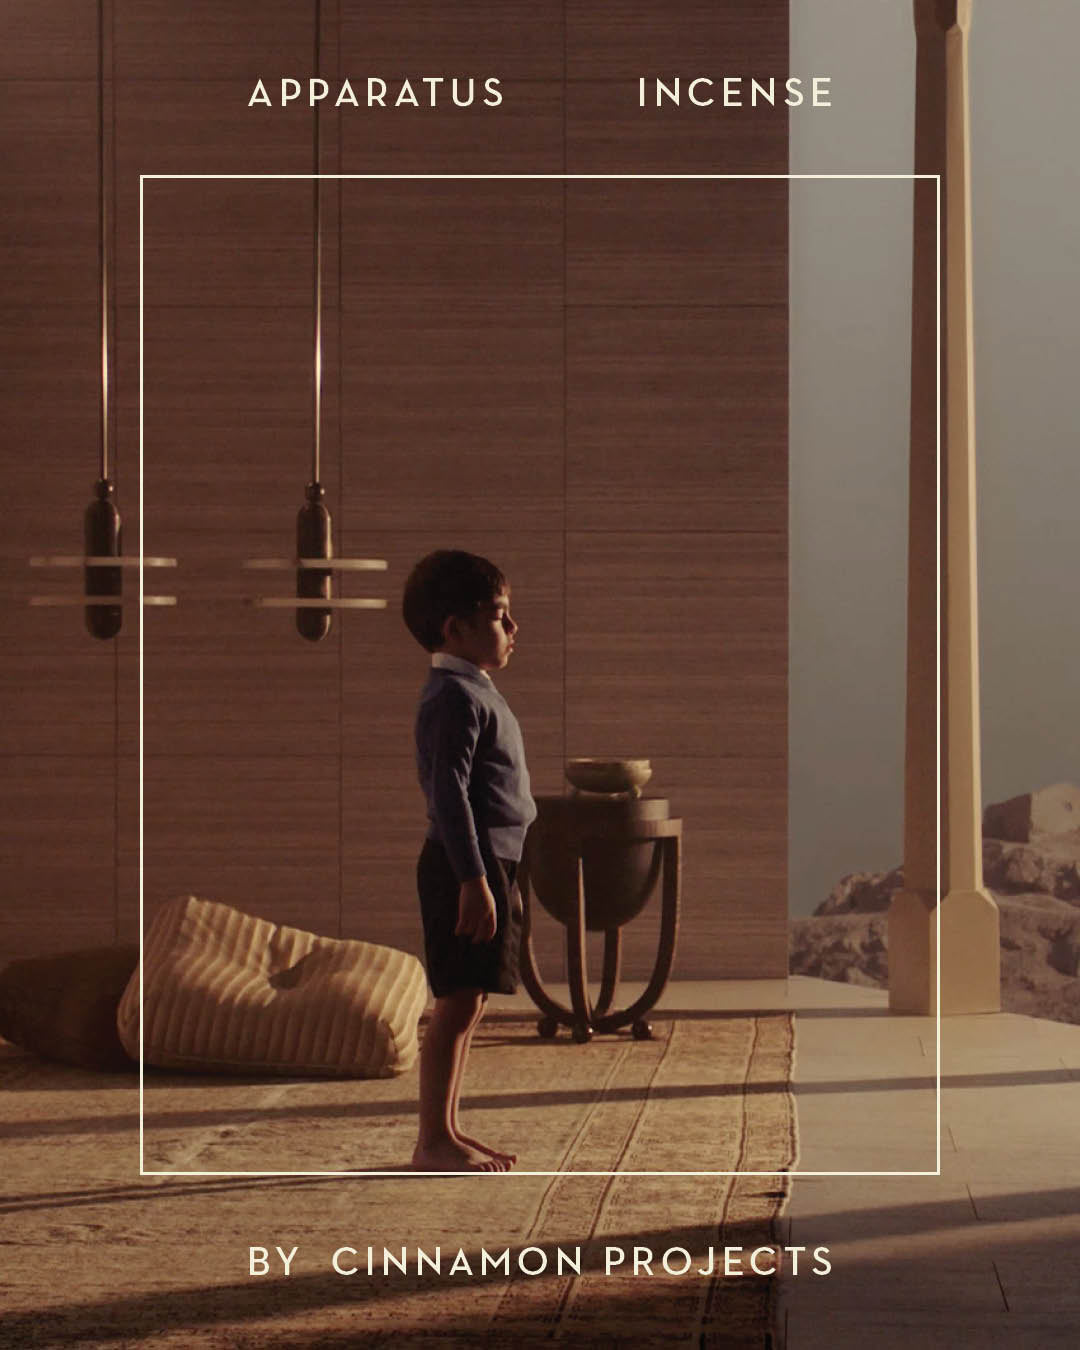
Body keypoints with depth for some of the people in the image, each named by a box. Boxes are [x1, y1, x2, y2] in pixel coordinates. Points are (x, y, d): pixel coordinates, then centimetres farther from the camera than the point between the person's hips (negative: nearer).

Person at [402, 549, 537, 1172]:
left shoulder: (476, 693, 18)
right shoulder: (455, 698, -15)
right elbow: (449, 793, -21)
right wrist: (473, 880, -25)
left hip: (491, 864, 10)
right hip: (468, 867, -10)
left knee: (470, 1003, 13)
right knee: (458, 1001, -8)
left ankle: (450, 1129, 19)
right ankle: (433, 1141, -4)